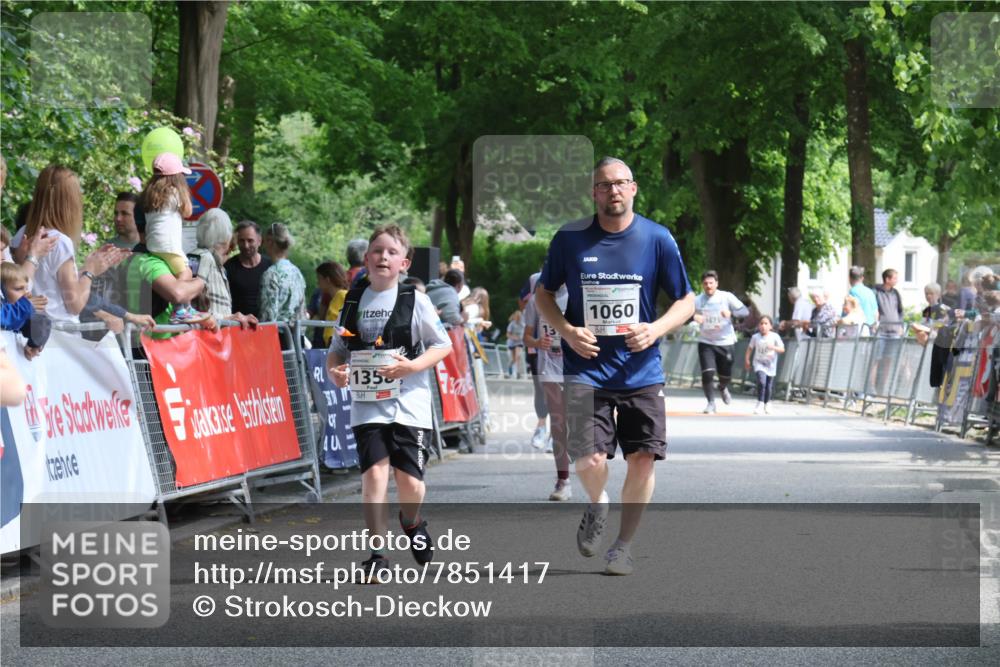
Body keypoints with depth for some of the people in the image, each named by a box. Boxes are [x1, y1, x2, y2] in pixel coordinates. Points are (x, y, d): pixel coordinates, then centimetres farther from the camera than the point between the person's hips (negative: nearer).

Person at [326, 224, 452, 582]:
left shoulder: (415, 301, -1)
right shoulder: (354, 301, 8)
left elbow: (443, 344, 0)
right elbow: (337, 349, 15)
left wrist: (411, 366, -15)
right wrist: (334, 370, -6)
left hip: (409, 403, -1)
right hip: (367, 405, 2)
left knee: (409, 479, -1)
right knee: (374, 472, -13)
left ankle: (412, 523, 34)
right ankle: (377, 553, -6)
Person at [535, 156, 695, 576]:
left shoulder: (657, 239, 0)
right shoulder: (570, 239, 1)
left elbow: (686, 300, 7)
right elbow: (543, 294, 13)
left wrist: (656, 329, -12)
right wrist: (566, 330, -6)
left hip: (641, 372, 1)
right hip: (587, 371, -1)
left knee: (643, 459, -3)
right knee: (590, 461, -15)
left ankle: (623, 545, 17)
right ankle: (597, 507, 20)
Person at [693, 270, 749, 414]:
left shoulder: (726, 297, -8)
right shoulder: (697, 301, -4)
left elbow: (745, 311, -12)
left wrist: (731, 312, -32)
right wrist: (694, 317, -28)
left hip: (725, 342, 0)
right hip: (706, 343, 0)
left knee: (726, 375, 11)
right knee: (708, 373, -15)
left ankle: (723, 388, 47)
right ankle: (710, 402, 2)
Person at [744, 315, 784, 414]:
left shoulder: (775, 337, -10)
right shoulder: (755, 337, -6)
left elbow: (782, 349, -10)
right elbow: (750, 348, 8)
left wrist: (773, 348, -28)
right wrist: (747, 359, 5)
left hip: (771, 364, 1)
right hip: (759, 363, -1)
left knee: (769, 386, 13)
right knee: (761, 382, -24)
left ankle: (767, 403, 36)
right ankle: (760, 403, -14)